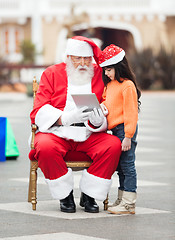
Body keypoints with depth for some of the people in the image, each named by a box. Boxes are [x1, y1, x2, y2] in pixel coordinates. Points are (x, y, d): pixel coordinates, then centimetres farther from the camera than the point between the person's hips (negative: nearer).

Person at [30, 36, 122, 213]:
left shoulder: (100, 74, 8)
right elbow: (39, 112, -4)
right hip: (56, 133, -2)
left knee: (113, 145, -27)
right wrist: (67, 118, -21)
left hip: (89, 135, 2)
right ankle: (65, 195, -12)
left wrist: (98, 121, -22)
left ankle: (88, 195, -12)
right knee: (46, 147, -35)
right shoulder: (52, 74, 4)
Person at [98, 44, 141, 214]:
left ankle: (129, 204, -3)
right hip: (114, 130, 9)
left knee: (127, 165, -6)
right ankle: (122, 200, 21)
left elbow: (131, 113, -17)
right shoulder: (110, 84, 14)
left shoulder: (127, 86, -15)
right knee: (120, 166, 14)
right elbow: (106, 102, 28)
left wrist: (128, 136, -19)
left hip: (125, 130, -9)